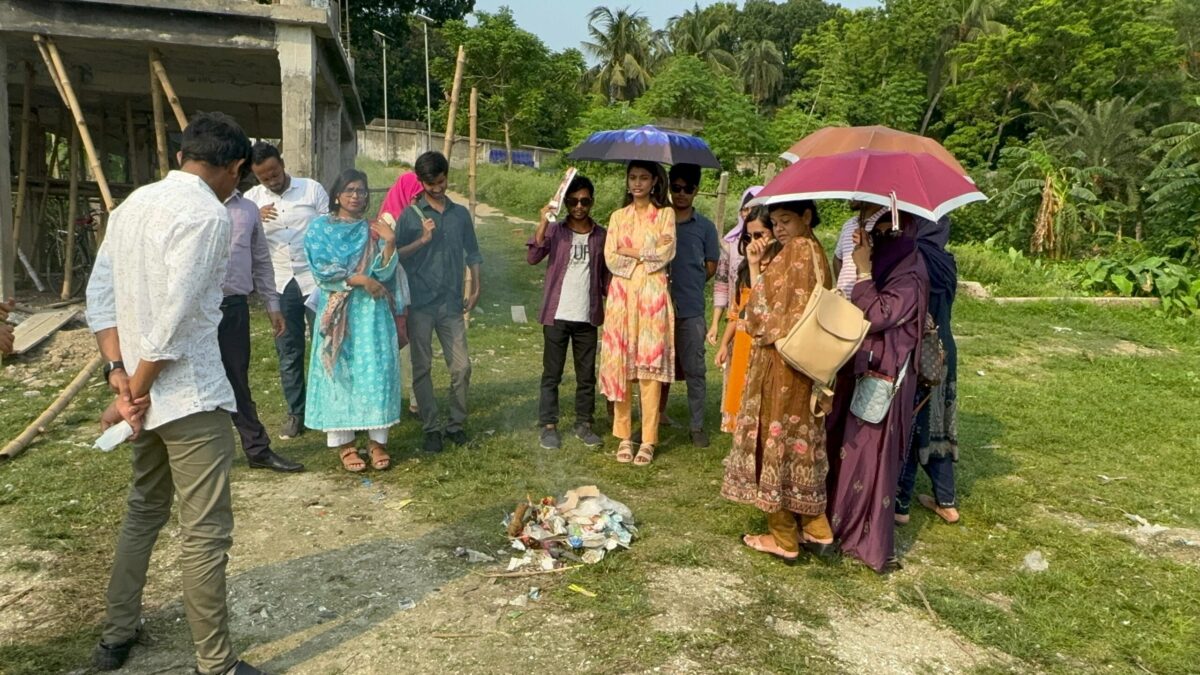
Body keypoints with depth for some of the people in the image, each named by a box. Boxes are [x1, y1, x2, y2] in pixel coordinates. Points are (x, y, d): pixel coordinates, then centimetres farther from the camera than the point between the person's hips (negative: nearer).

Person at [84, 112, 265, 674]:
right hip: (191, 396, -9)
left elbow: (99, 294, 9)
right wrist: (138, 387, -12)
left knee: (144, 508, 23)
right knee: (205, 532, -1)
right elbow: (174, 318, -22)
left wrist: (118, 369, 3)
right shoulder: (208, 215, -16)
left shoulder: (134, 204, 10)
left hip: (150, 391, 9)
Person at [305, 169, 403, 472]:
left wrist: (390, 243, -17)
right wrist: (359, 279, -13)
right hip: (337, 312, -1)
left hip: (372, 312, 2)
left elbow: (383, 273, -3)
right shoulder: (320, 228, 4)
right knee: (338, 372, 0)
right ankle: (343, 442, 8)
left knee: (376, 371, -2)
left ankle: (377, 440, 5)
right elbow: (321, 271, -7)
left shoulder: (373, 231, 9)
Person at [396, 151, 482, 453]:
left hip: (452, 304, 2)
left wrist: (475, 289, 9)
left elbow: (472, 253, 16)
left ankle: (457, 424, 17)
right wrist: (422, 240, -16)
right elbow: (395, 255, -3)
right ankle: (431, 428, 14)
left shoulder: (461, 214, 10)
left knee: (462, 366, 2)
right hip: (420, 304, -2)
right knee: (422, 368, 3)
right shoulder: (410, 215, 0)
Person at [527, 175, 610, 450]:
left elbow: (606, 275, 10)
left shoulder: (601, 236, 6)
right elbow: (532, 258, -15)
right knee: (552, 373, 4)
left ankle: (584, 423, 22)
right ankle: (548, 425, 12)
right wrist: (543, 223, -24)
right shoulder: (555, 231, 0)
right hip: (557, 315, -2)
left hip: (588, 317, 2)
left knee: (587, 375, 10)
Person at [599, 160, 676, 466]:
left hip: (652, 295, -2)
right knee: (620, 364, 1)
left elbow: (666, 253, -7)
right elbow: (610, 258, 1)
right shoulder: (618, 217, 14)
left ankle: (648, 440, 1)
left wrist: (630, 251, -4)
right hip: (622, 295, 3)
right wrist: (649, 251, -5)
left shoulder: (665, 214, 7)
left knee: (650, 366, -5)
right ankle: (624, 436, 11)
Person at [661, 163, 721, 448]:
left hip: (690, 309, -1)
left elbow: (710, 267, 9)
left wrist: (686, 284, 3)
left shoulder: (705, 227, 4)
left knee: (694, 370, 3)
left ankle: (696, 425, 12)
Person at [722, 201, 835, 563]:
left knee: (776, 441, 0)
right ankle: (816, 530, 22)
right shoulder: (813, 251, 16)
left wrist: (754, 266, -4)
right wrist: (756, 263, 7)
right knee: (801, 443, 15)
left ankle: (783, 537, 11)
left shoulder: (798, 251, -13)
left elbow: (766, 309, -17)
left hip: (781, 361, -10)